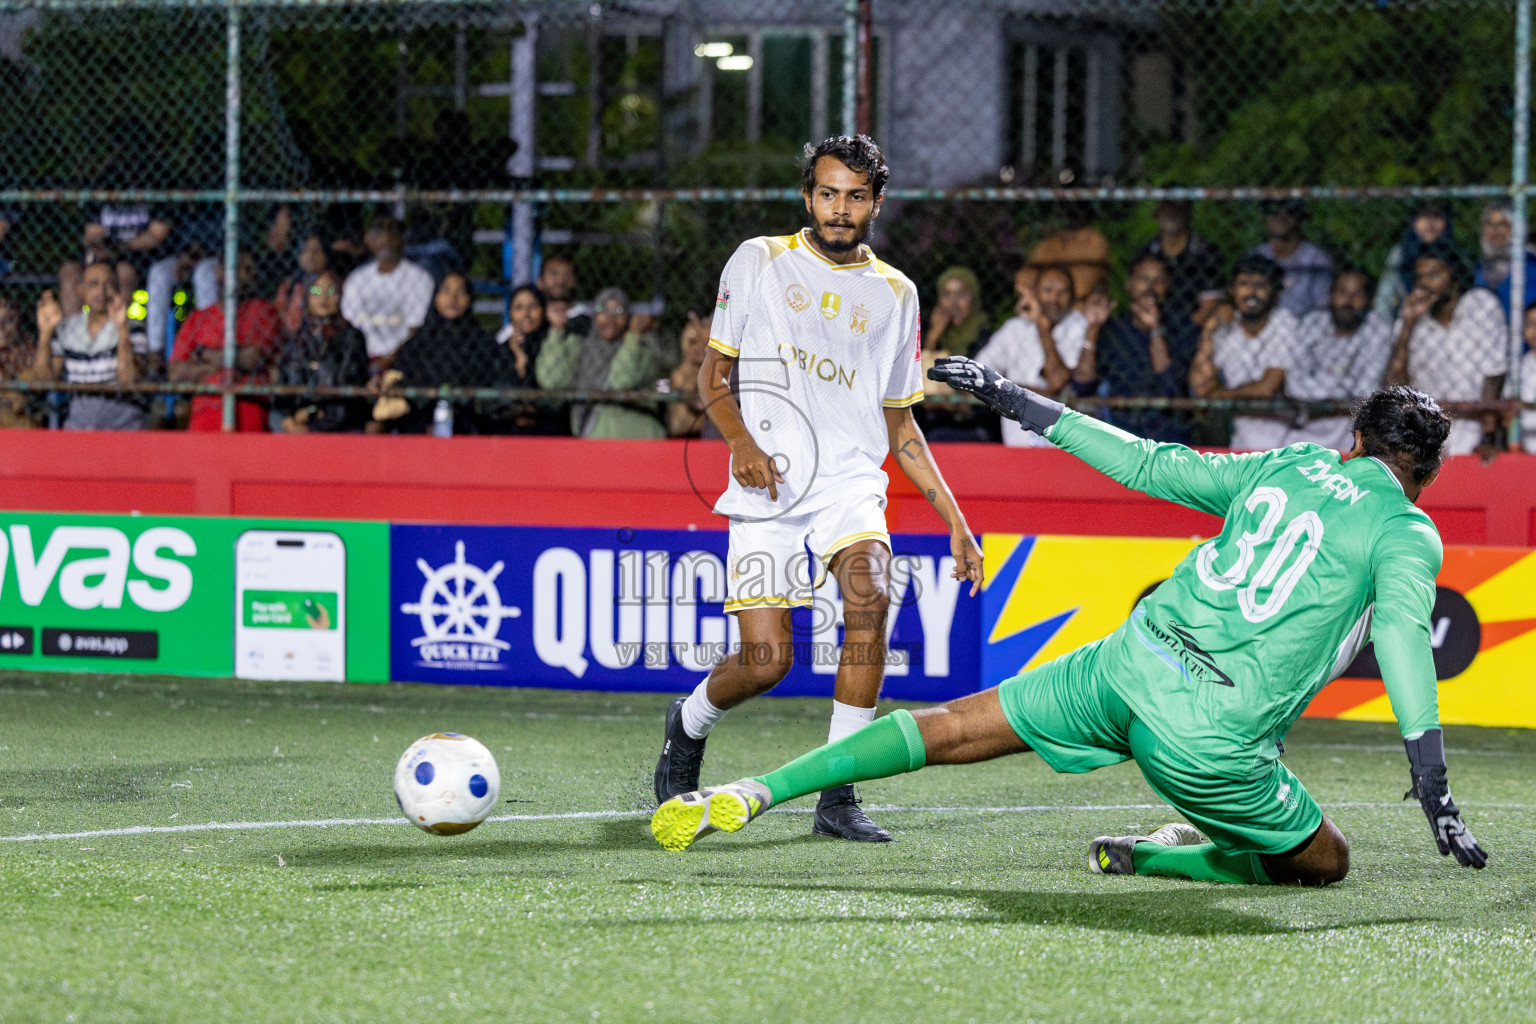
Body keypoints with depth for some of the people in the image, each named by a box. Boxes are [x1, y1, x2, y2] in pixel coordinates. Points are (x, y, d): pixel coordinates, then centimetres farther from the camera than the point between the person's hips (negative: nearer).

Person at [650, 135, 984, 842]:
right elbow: (714, 374, 9)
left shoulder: (894, 293, 14)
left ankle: (838, 797, -21)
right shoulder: (759, 261, 7)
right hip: (767, 489, -2)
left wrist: (954, 521, 13)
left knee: (869, 592, -29)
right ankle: (689, 722, 26)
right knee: (766, 662, -11)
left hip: (852, 484, 2)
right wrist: (742, 443, -12)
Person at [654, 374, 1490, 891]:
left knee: (955, 728, 13)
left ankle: (753, 793, 2)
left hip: (1128, 664, 5)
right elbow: (1402, 644, -13)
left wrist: (1024, 404, 28)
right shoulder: (1409, 535, 1)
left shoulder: (1288, 466, 15)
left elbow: (1150, 465, 18)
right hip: (1213, 734, -4)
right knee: (1324, 864, 16)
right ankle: (1152, 857, 6)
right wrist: (1436, 800, -15)